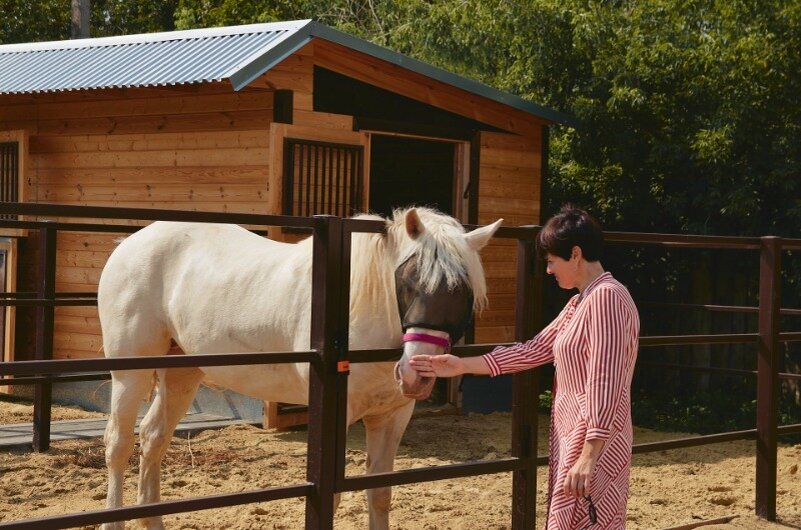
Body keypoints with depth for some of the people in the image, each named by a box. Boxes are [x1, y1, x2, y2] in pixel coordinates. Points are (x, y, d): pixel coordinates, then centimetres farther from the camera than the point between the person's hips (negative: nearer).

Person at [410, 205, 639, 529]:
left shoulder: (606, 297, -16)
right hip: (573, 438, 10)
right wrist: (462, 366, 12)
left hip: (592, 444, -10)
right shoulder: (581, 302, 16)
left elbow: (605, 384, -22)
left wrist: (588, 455, -26)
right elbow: (532, 352, 16)